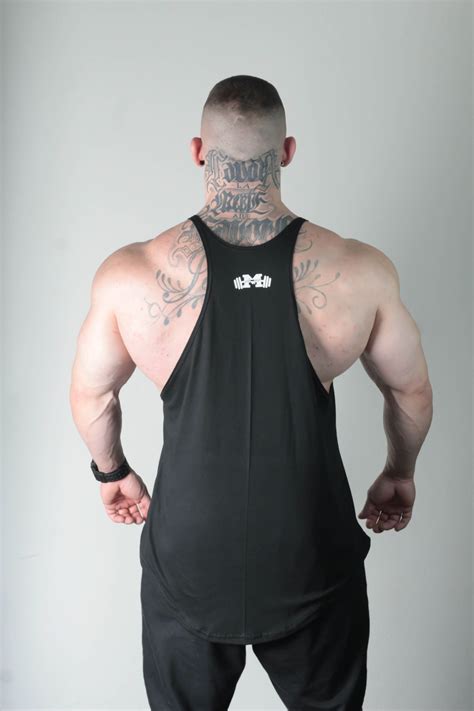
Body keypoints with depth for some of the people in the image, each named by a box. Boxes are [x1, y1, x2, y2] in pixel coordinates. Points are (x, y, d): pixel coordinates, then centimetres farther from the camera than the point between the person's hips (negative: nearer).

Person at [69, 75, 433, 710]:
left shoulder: (129, 276, -16)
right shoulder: (361, 273, -15)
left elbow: (91, 395, 0)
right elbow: (412, 391, 0)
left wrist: (111, 471, 20)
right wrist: (400, 473, 20)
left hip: (188, 560, 1)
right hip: (314, 559, 0)